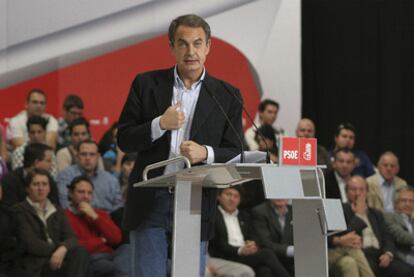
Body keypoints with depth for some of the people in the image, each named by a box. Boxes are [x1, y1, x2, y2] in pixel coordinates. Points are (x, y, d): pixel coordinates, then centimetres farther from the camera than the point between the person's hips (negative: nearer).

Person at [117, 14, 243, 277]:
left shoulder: (227, 96, 6)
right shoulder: (146, 84, 5)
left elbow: (235, 154, 4)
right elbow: (124, 140, 4)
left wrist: (205, 153, -17)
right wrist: (160, 124, -14)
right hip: (151, 200, 0)